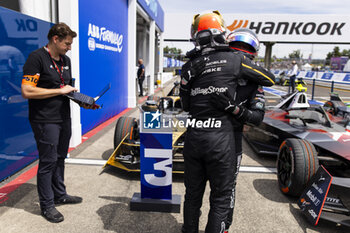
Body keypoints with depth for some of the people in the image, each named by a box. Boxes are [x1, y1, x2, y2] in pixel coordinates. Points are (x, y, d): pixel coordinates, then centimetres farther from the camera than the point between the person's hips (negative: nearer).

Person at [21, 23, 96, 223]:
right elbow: (27, 91, -20)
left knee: (60, 158, 18)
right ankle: (47, 205, 15)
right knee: (48, 161, 0)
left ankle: (60, 195, 34)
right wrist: (60, 91, -18)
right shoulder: (37, 58, -13)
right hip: (45, 121, -8)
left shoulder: (66, 60, 13)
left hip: (64, 118, 8)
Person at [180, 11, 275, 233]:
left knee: (193, 193, 21)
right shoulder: (235, 60, -5)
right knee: (221, 199, 13)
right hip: (221, 139, -4)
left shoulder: (188, 67, 4)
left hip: (193, 137, 4)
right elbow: (269, 79, 7)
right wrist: (248, 73, 24)